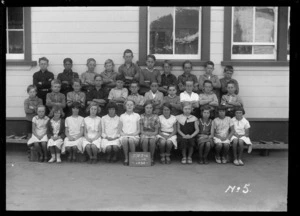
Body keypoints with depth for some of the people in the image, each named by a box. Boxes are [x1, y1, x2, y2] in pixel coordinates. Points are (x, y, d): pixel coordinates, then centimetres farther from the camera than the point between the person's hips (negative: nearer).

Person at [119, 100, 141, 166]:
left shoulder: (137, 116, 15)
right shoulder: (122, 116, 18)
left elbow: (139, 129, 10)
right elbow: (120, 129, 13)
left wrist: (134, 133, -9)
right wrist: (123, 133, -8)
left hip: (134, 136, -1)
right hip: (124, 135, 1)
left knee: (131, 139, -38)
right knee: (124, 139, -37)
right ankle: (126, 159, -22)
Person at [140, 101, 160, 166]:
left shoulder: (155, 117, 5)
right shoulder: (142, 116, 6)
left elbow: (156, 130, 4)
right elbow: (141, 130, 4)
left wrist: (153, 134, -14)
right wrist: (145, 133, -14)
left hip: (153, 134, 0)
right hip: (144, 134, 0)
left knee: (152, 140, -35)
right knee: (145, 140, -35)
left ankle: (152, 158, -19)